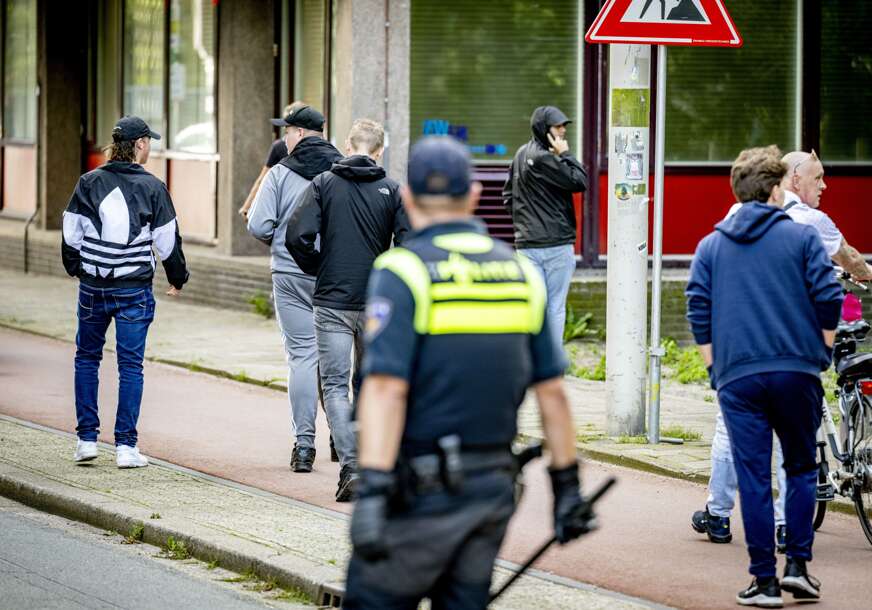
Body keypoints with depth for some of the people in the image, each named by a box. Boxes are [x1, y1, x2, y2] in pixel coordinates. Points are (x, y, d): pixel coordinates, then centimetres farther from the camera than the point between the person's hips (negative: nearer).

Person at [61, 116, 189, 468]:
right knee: (130, 365, 2)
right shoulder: (152, 187, -5)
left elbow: (71, 232, 5)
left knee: (87, 357, 16)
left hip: (92, 287, 2)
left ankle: (87, 439, 13)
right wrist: (177, 278, 16)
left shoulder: (89, 182, 0)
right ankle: (126, 446, 0)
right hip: (134, 290, -2)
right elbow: (167, 240, -1)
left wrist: (75, 267, 23)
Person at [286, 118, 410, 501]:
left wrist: (318, 269, 7)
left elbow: (298, 237, -11)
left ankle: (350, 467, -15)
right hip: (377, 306, 2)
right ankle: (368, 463, 23)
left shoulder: (324, 184, -2)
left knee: (335, 385, 0)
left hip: (332, 302, -2)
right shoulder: (392, 190, 0)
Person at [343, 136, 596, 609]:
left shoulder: (402, 272, -9)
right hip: (493, 486, 6)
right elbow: (552, 392, 9)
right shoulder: (520, 272, 8)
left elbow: (386, 389, -19)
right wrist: (566, 486, 16)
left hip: (422, 494, -5)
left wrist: (371, 494, -23)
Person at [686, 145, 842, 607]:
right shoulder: (801, 236, 3)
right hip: (797, 370, -1)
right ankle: (797, 564, 5)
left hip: (737, 377, 1)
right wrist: (822, 354, 10)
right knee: (801, 469, 14)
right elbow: (828, 299, -4)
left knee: (753, 478, 2)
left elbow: (698, 310, 4)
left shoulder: (710, 246, 10)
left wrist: (714, 368, 12)